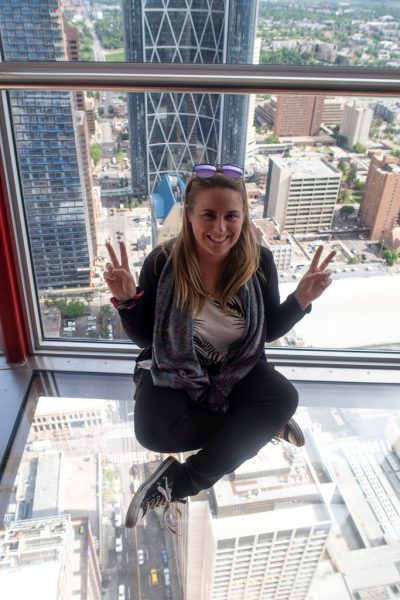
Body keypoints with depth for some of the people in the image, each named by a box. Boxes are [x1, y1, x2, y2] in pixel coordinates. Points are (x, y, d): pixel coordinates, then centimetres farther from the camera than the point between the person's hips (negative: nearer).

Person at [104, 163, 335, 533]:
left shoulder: (259, 260, -13)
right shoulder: (163, 261, -18)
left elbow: (270, 332, -2)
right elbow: (144, 338, -9)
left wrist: (301, 299, -19)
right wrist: (127, 300, -28)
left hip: (239, 369, 2)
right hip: (175, 371, -1)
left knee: (284, 398, -27)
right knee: (153, 431, -28)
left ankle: (179, 482, -19)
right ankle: (259, 426, -7)